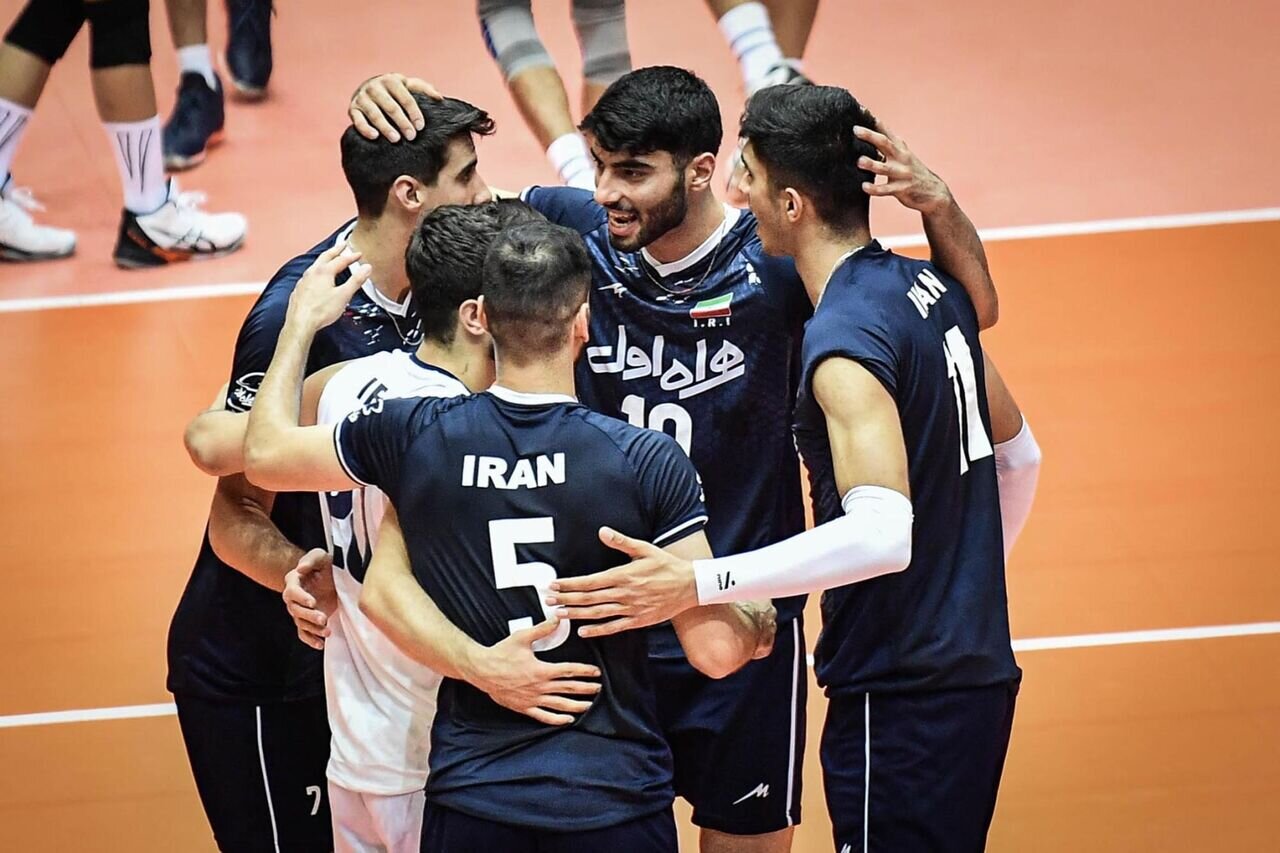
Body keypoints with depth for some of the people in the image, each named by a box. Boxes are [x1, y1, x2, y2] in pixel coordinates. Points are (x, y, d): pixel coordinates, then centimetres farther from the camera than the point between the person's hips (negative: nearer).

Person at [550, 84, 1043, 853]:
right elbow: (1017, 450, 20)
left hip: (900, 695, -9)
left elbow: (884, 533, -31)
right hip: (976, 668, 9)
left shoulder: (845, 337, -20)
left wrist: (698, 583, -32)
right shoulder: (933, 290, 7)